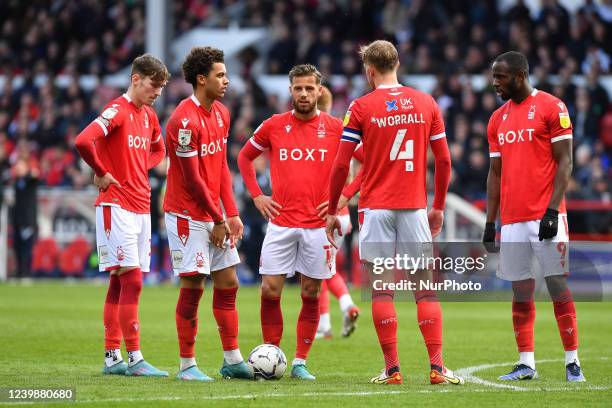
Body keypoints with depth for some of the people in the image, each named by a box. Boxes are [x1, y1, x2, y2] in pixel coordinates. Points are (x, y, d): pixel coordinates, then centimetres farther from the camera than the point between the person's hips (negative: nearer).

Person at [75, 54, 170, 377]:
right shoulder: (117, 111, -12)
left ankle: (112, 357, 13)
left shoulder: (148, 116, 13)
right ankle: (134, 359, -12)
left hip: (141, 207, 8)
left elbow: (157, 150, 33)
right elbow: (83, 141, -27)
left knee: (121, 282, 9)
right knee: (132, 279, -12)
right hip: (117, 206, -8)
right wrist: (102, 174, -14)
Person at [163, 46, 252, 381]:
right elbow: (192, 179, -17)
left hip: (215, 214, 8)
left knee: (228, 284, 9)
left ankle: (232, 360, 15)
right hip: (188, 214, -8)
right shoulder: (184, 120, -18)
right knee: (193, 287, -6)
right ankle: (187, 365, 2)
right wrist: (217, 220, -11)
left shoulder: (221, 113, 8)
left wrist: (231, 214, 6)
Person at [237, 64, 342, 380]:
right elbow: (244, 157, 18)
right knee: (270, 291, -4)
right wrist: (256, 195, 7)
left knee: (311, 295, 2)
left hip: (319, 225, -1)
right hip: (280, 223, 1)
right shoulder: (273, 126, 4)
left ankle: (300, 362, 10)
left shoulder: (335, 128, 1)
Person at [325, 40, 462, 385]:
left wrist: (332, 211, 7)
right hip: (415, 207, 2)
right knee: (426, 287, 4)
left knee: (382, 289, 2)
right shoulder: (426, 103, 5)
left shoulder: (361, 108, -2)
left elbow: (342, 166, -3)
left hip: (376, 208, -2)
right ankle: (437, 366, -4)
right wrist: (439, 207, 17)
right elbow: (444, 160, 7)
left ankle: (392, 368, -1)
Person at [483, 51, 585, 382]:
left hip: (545, 216, -6)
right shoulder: (498, 119, 15)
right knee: (521, 292, 5)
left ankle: (572, 362, 1)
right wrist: (489, 223, 13)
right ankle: (526, 364, 8)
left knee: (558, 287, -4)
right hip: (512, 219, 6)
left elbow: (564, 163, -7)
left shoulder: (551, 107, -3)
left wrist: (552, 210, -15)